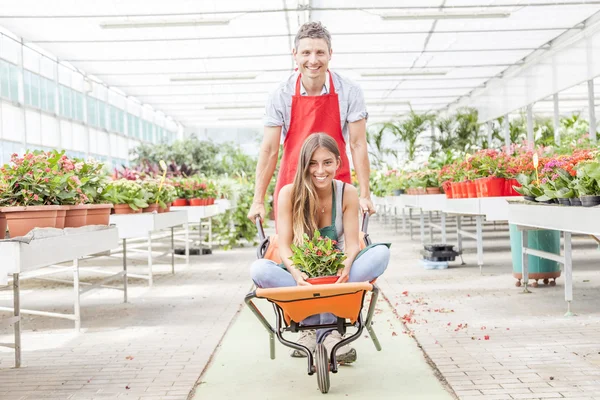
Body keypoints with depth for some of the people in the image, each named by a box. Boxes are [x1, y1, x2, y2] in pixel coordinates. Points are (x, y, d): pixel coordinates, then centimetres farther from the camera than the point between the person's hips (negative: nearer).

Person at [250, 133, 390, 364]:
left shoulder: (347, 193, -6)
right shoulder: (289, 193, -10)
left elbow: (352, 243, -10)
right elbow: (284, 246, -15)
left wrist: (346, 266, -34)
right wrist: (295, 273, -36)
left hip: (336, 274, 2)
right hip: (300, 275, -1)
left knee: (381, 253, -27)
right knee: (259, 269, -32)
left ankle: (315, 324, -29)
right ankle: (328, 325, -31)